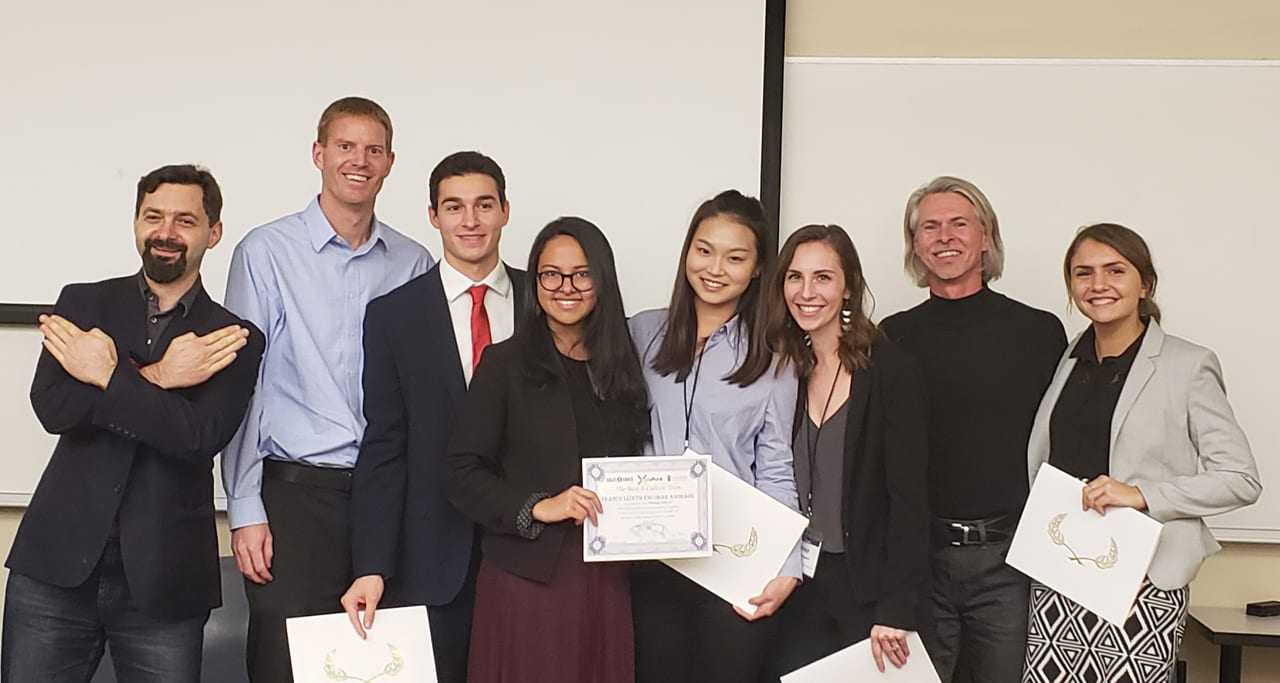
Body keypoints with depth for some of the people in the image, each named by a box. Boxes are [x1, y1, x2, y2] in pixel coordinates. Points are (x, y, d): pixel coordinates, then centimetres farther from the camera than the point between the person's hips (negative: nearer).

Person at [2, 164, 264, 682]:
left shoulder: (234, 340, 2)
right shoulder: (82, 303, 8)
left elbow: (199, 436, -14)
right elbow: (51, 406, -7)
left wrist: (107, 375, -10)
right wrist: (155, 377, -13)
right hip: (57, 565, 2)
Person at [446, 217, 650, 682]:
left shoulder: (622, 366, 10)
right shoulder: (506, 363, -2)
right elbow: (464, 474, -6)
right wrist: (538, 508, -17)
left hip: (604, 577, 4)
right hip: (528, 574, -3)